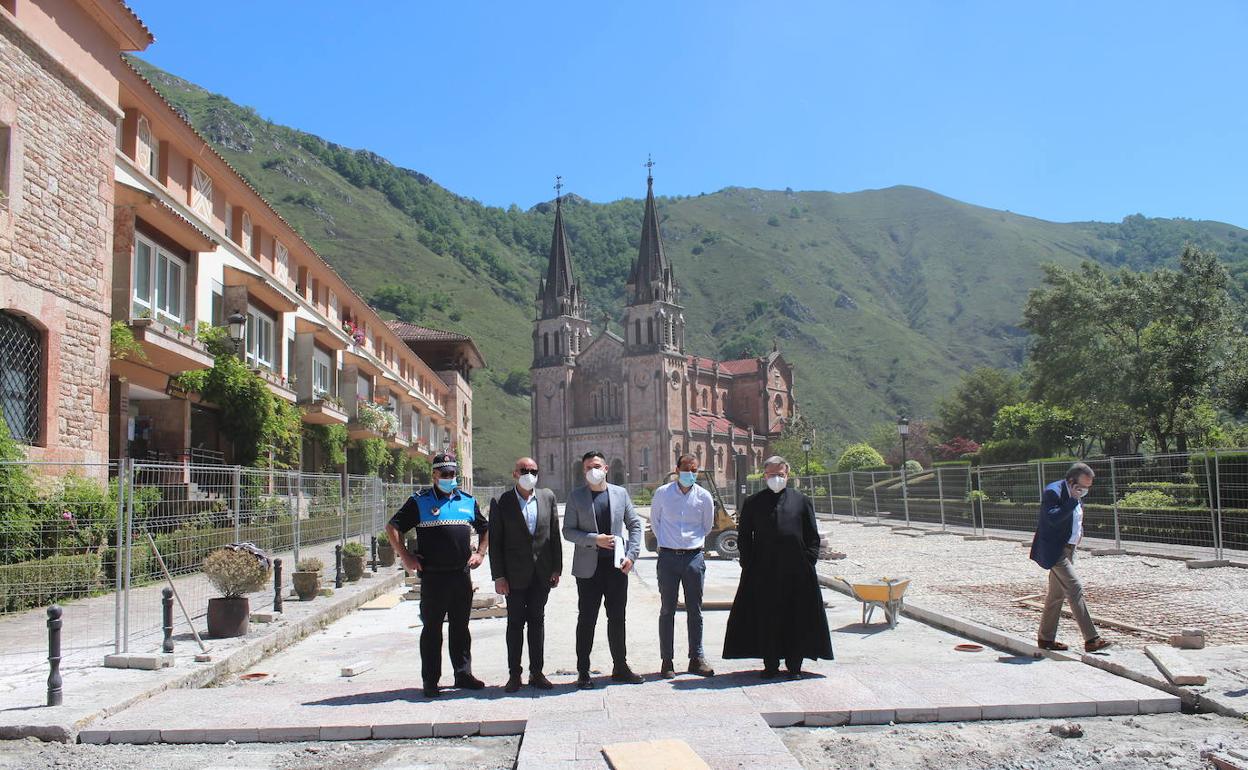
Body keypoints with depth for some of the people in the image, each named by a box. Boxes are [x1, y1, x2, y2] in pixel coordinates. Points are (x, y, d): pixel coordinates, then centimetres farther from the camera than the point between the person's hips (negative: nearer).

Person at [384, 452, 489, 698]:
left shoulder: (468, 501, 12)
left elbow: (485, 529, 24)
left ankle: (463, 673, 20)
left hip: (462, 574, 4)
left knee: (460, 627, 11)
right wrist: (406, 556, -6)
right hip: (432, 576, -3)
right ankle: (430, 680, 10)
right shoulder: (420, 501, 0)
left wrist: (480, 553, 11)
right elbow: (392, 527, 1)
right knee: (432, 629, 3)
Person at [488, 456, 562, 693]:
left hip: (542, 574, 2)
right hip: (515, 575, -2)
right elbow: (495, 542, -3)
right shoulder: (500, 503, -3)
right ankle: (514, 675, 13)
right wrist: (498, 576, -8)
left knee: (537, 621, 9)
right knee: (515, 623, 4)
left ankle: (536, 672, 17)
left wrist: (556, 568, 3)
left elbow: (555, 535, 7)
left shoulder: (548, 497, 6)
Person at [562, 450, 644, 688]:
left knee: (617, 619, 11)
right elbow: (568, 531, -3)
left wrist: (631, 555, -2)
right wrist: (594, 539, -17)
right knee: (586, 620, 3)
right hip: (588, 568, -2)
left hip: (617, 566, 3)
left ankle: (620, 667, 23)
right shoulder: (576, 496, 0)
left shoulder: (620, 493, 6)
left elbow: (635, 524, 10)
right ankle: (583, 671, 13)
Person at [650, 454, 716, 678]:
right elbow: (654, 520, 15)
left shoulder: (704, 497, 2)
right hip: (668, 557, -1)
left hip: (694, 557, 1)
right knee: (667, 610, 3)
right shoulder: (662, 493, -1)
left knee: (695, 610, 7)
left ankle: (697, 659, 16)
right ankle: (666, 661, 9)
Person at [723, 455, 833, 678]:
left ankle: (794, 665, 16)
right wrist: (749, 564, -1)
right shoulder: (752, 503, 8)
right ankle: (770, 665, 14)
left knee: (797, 618, 5)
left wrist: (809, 562, -2)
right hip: (763, 572, 0)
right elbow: (744, 536, 9)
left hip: (797, 570, 0)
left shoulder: (802, 501, 9)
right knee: (766, 619, 4)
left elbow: (813, 536, 9)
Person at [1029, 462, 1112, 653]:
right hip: (1054, 551, -10)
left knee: (1056, 594, 13)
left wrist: (1080, 530, 11)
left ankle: (1046, 638, 21)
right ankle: (1091, 640, -11)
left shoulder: (1077, 496, 11)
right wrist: (1073, 500, -28)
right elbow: (1053, 518, -31)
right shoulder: (1053, 492, -18)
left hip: (1068, 549, 10)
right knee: (1075, 590, -13)